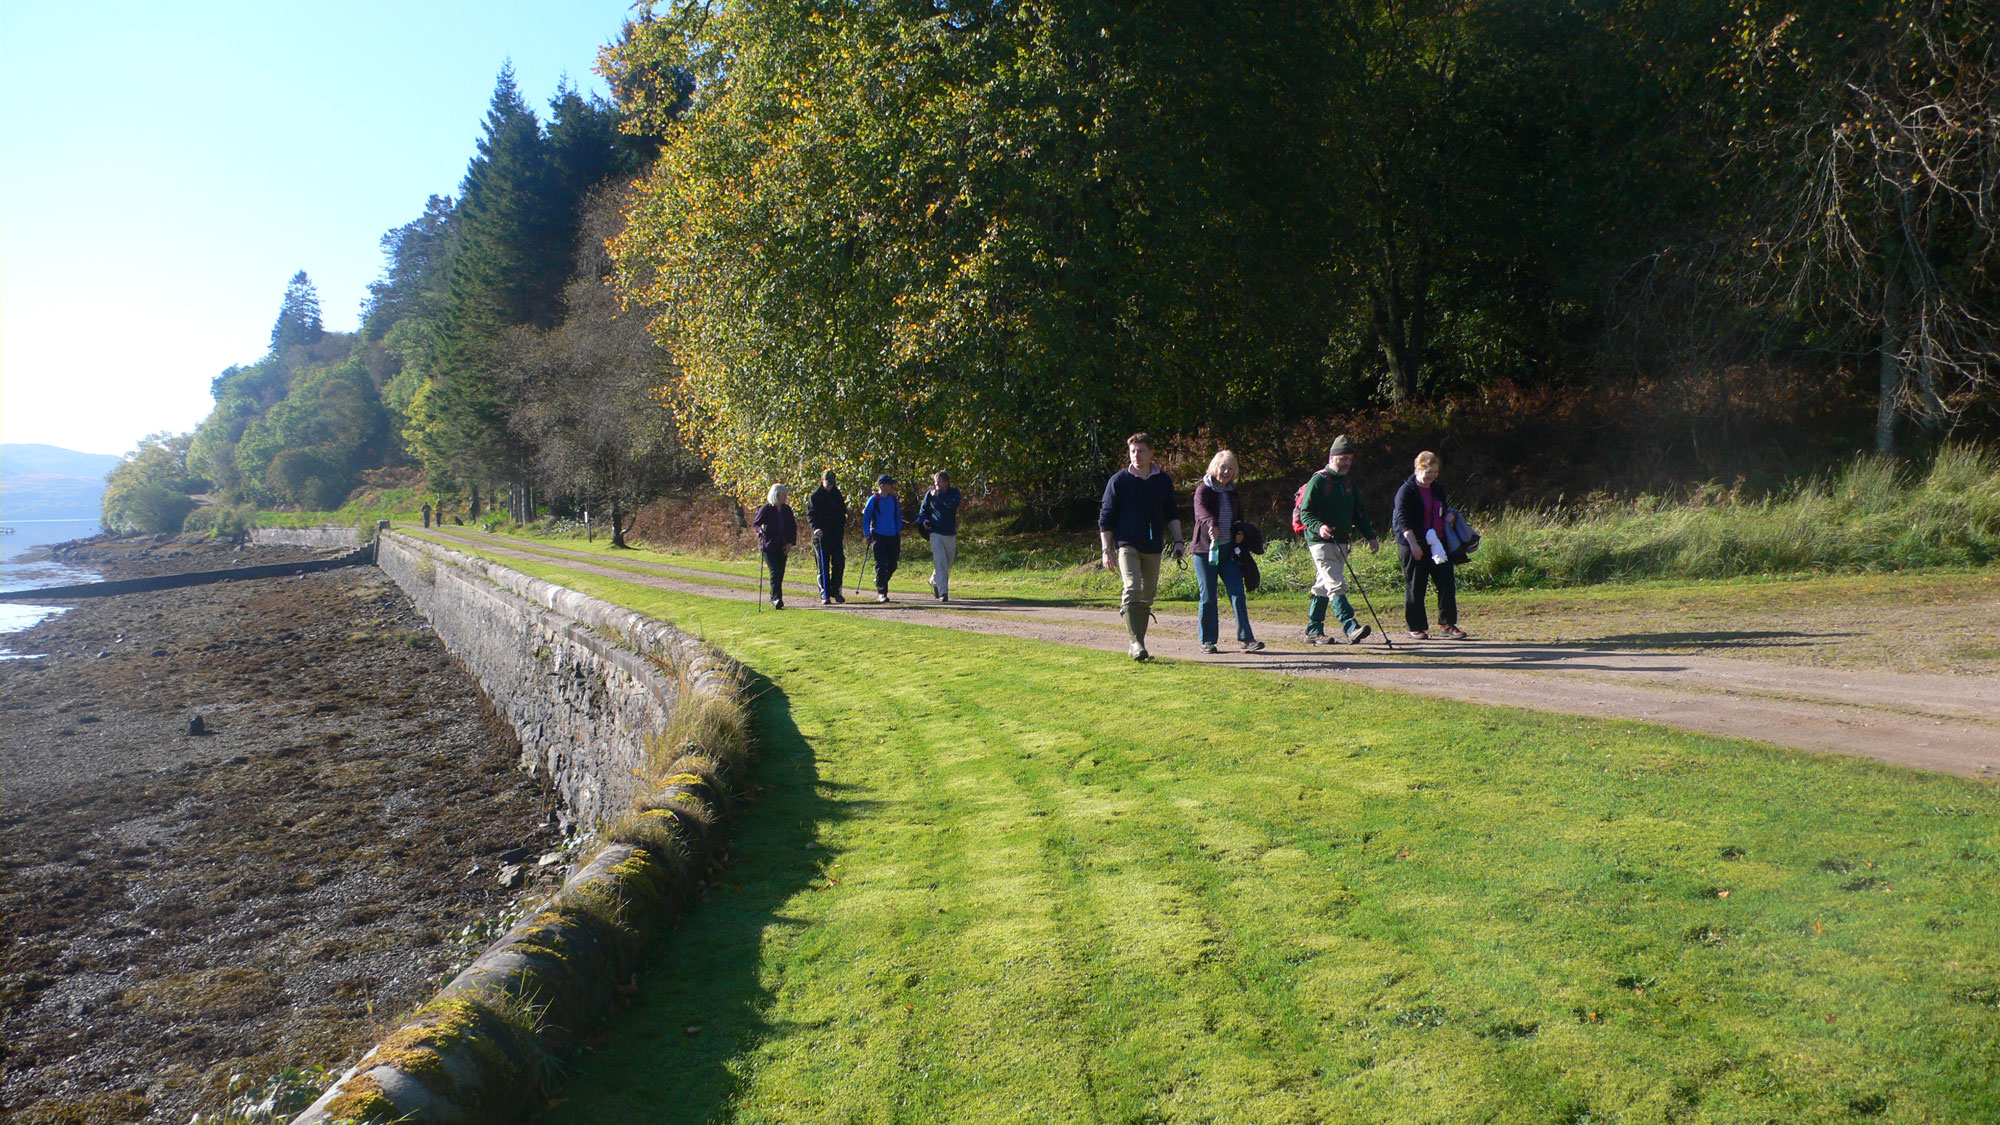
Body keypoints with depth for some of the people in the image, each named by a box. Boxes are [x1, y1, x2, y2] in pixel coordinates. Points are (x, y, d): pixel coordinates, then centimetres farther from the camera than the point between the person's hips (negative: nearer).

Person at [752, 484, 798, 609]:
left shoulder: (787, 510, 10)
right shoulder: (765, 509, -6)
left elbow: (793, 527, 14)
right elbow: (756, 524, -2)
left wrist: (790, 542, 2)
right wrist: (762, 529, -25)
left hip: (782, 547, 5)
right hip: (768, 546, -5)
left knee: (780, 573, 5)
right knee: (775, 571, -16)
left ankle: (774, 599, 15)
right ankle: (776, 598, -18)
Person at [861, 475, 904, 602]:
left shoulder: (894, 499, 8)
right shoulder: (873, 500, -5)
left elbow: (898, 517, 19)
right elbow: (866, 518, 0)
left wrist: (899, 532, 14)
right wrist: (867, 535, -5)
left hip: (893, 536, 5)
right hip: (878, 536, -5)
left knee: (892, 565, 6)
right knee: (881, 565, -8)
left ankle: (880, 581, 32)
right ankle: (881, 593, -3)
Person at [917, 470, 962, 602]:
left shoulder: (954, 492, -1)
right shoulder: (930, 494, 2)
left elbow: (953, 505, -21)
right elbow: (923, 509, 15)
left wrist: (939, 496, -21)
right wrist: (923, 520, -4)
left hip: (950, 533, 2)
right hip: (935, 532, -2)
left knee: (948, 562, 13)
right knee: (940, 562, -13)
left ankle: (934, 581, 40)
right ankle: (943, 591, -12)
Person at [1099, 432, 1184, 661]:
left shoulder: (1163, 481, 10)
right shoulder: (1119, 481, 0)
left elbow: (1171, 514, 19)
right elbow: (1106, 517, 1)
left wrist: (1178, 540, 7)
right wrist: (1107, 549, -4)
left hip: (1153, 547, 4)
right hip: (1127, 545, -4)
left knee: (1147, 595, 7)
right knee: (1132, 589, -20)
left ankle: (1136, 644, 18)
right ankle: (1136, 642, -23)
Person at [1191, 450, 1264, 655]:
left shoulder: (1232, 492, 15)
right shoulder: (1203, 489, -4)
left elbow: (1239, 516, 28)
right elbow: (1201, 510, -25)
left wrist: (1240, 531, 6)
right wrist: (1212, 525, -46)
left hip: (1228, 550, 5)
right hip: (1205, 550, -5)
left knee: (1238, 594, -4)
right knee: (1208, 597, 0)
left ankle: (1246, 638, -1)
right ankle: (1207, 641, 8)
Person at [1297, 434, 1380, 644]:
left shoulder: (1348, 484, 19)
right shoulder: (1318, 481, -7)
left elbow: (1359, 513, 24)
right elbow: (1305, 512, -12)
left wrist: (1370, 536, 15)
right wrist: (1319, 527, -30)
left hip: (1341, 543, 8)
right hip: (1321, 541, -8)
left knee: (1324, 586, 11)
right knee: (1336, 584, -17)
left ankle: (1313, 631, 17)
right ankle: (1350, 627, -26)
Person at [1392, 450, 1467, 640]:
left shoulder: (1438, 490, 14)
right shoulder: (1406, 491, -8)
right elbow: (1403, 520, -16)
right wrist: (1413, 544, -23)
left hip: (1437, 545, 7)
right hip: (1413, 545, -7)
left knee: (1447, 583, 1)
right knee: (1415, 587, 0)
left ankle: (1447, 624, 10)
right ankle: (1416, 628, 8)